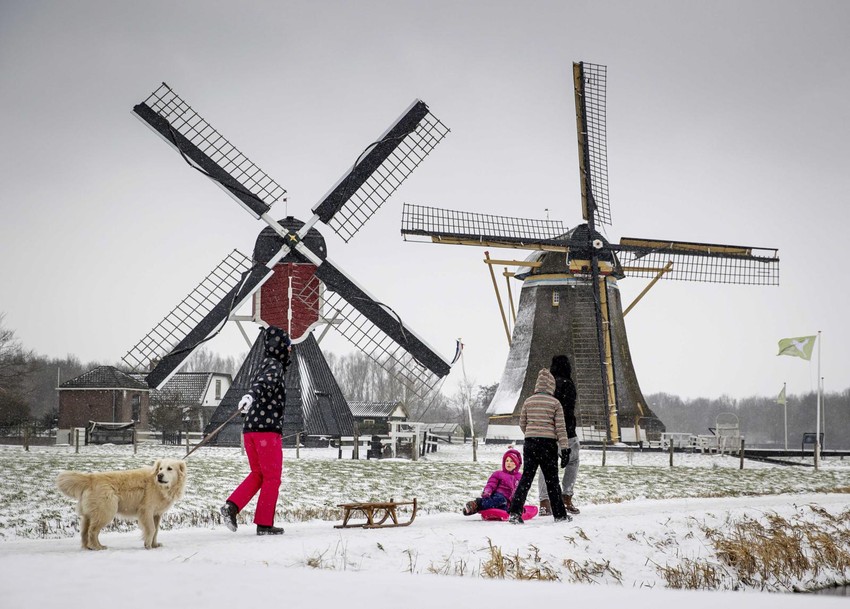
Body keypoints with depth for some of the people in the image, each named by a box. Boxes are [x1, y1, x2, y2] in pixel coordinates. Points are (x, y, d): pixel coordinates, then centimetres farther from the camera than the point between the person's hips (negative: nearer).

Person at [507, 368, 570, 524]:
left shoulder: (528, 401, 5)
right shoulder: (555, 403, -3)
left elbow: (522, 424, 11)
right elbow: (560, 427, -6)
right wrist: (564, 450, -4)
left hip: (530, 442, 2)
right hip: (548, 443, -2)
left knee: (526, 477, 6)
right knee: (552, 480, 8)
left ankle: (515, 512, -6)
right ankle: (560, 514, 14)